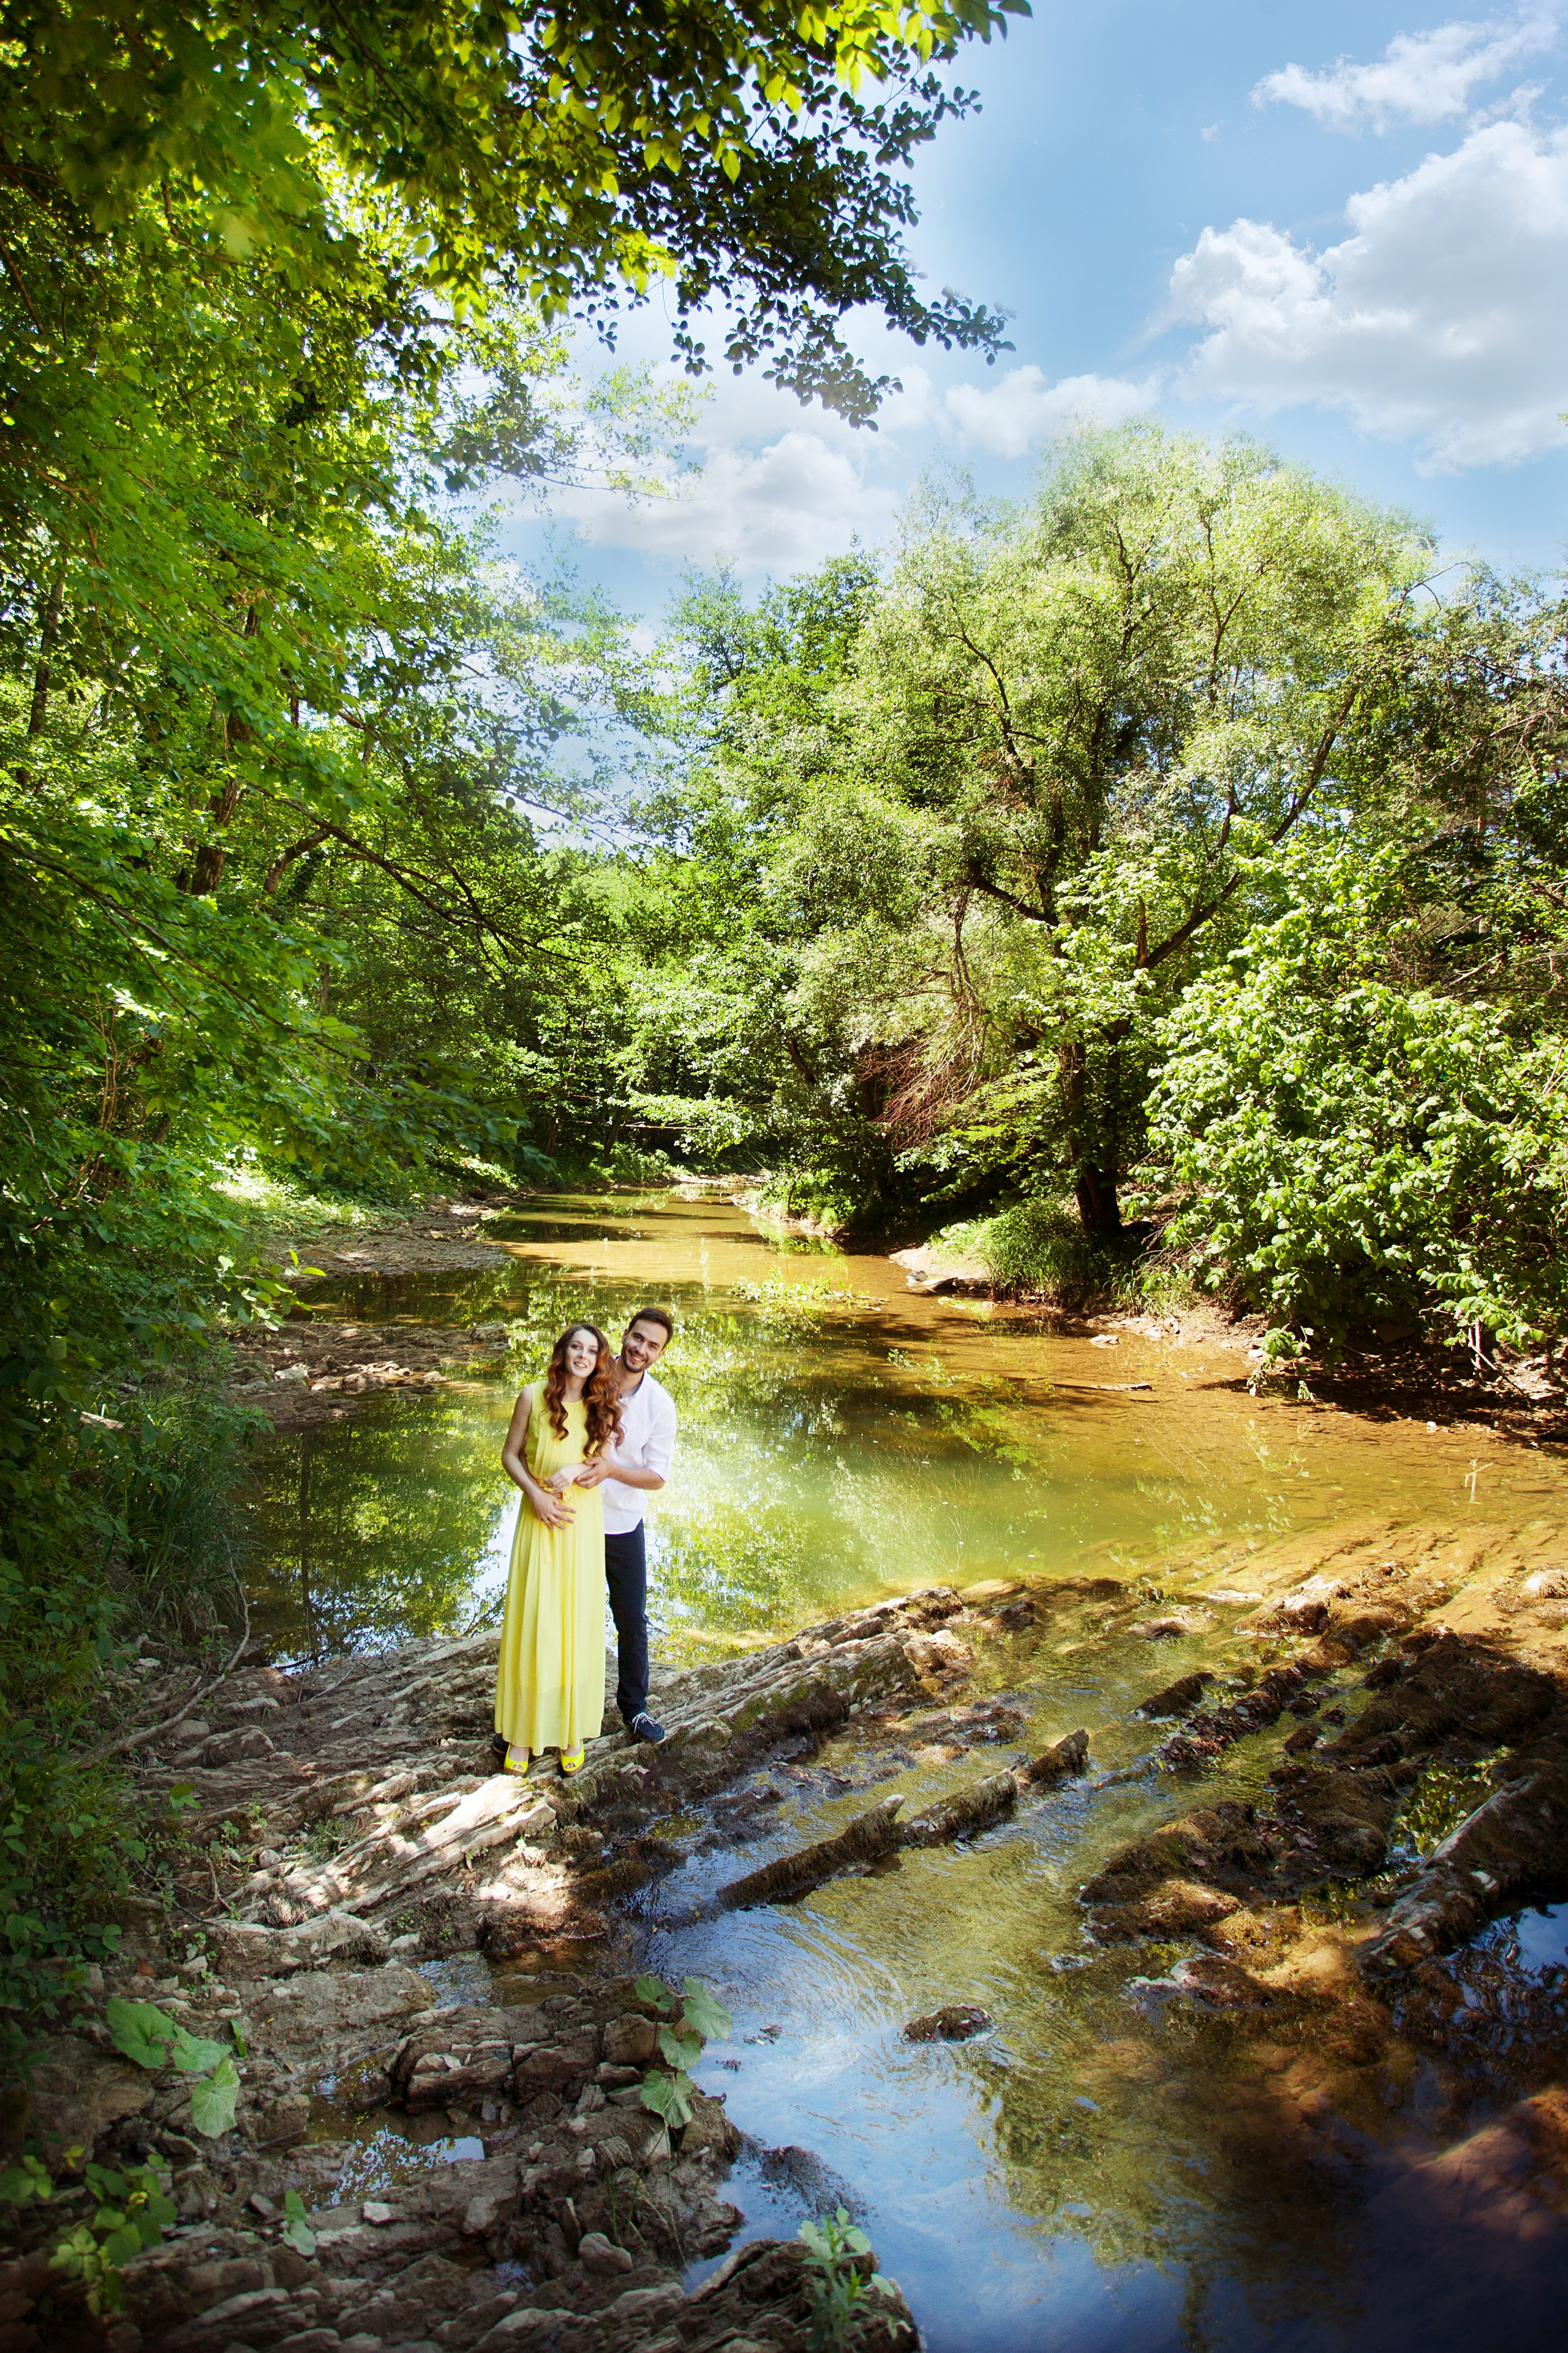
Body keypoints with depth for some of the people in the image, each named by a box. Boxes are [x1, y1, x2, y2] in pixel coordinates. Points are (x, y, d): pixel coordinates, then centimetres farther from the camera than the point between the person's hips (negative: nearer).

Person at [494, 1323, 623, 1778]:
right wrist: (536, 1494, -12)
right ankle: (523, 1731, 12)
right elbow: (510, 1455, 2)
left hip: (584, 1522, 2)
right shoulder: (534, 1397, -2)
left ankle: (573, 1732, 16)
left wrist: (576, 1471, -13)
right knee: (531, 1619, 0)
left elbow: (601, 1465, 7)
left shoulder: (603, 1409, 4)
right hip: (540, 1517, -1)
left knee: (578, 1620, 5)